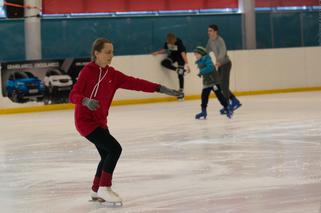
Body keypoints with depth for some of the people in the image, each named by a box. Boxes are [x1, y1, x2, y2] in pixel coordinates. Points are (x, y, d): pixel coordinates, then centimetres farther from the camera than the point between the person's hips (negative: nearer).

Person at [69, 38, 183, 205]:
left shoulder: (112, 74, 3)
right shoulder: (87, 71, -15)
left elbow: (134, 83, -5)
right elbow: (73, 95, -21)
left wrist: (159, 89, -13)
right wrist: (85, 101, -42)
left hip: (100, 121, 8)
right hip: (85, 120, -8)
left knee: (107, 155, 18)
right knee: (115, 148, -17)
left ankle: (96, 191, 35)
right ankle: (104, 189, -8)